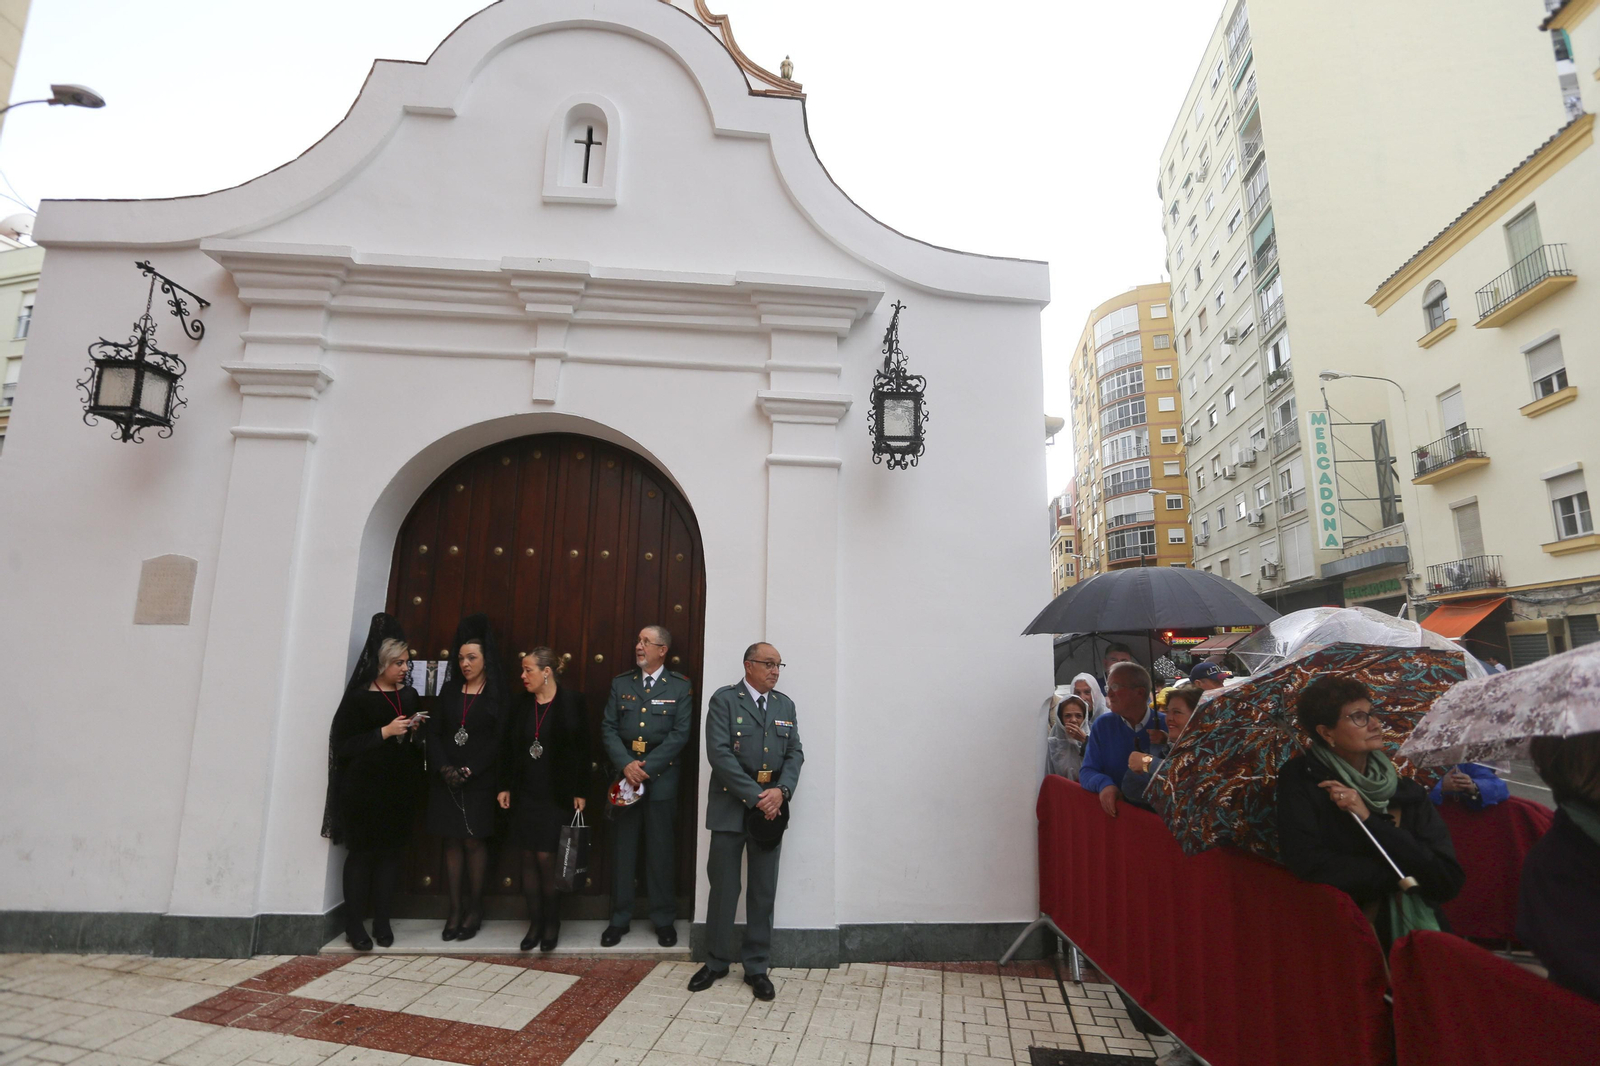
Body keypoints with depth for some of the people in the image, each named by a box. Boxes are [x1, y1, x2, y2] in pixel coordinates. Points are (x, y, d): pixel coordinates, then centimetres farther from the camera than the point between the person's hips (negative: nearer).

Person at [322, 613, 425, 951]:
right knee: (362, 853, 3)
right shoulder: (359, 697, -6)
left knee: (391, 853, 7)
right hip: (364, 789, -4)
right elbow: (342, 745, -12)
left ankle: (382, 921, 17)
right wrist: (385, 732, -18)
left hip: (399, 789, 4)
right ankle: (354, 925, 15)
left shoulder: (409, 696, 8)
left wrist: (413, 731, -4)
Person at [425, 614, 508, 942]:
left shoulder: (497, 695, -2)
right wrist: (444, 768, -11)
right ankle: (455, 909, 15)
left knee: (473, 841, 0)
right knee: (452, 841, 6)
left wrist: (469, 771, -14)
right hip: (446, 779, 3)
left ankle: (475, 909, 13)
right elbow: (434, 732, 4)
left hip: (480, 780, -3)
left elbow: (498, 740, -7)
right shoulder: (449, 689, 8)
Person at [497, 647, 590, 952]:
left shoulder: (571, 701, -8)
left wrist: (580, 792, -8)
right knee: (529, 858, 8)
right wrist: (505, 787, 7)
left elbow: (582, 749, -7)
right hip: (526, 793, 4)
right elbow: (509, 748, 10)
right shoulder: (522, 704, 5)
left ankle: (552, 922, 18)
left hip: (557, 795, -4)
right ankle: (535, 922, 23)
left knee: (547, 857, -3)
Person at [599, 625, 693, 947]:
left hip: (661, 777, -2)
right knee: (622, 850, 10)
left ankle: (664, 919, 20)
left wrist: (646, 767, -14)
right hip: (624, 775, 2)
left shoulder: (680, 687, 0)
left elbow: (680, 734, -7)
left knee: (660, 851, 6)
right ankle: (620, 919, 23)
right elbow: (608, 728, 2)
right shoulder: (620, 683, 8)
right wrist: (626, 764, -13)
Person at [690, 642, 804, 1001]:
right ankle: (716, 961, 26)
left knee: (764, 891, 9)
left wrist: (781, 791, -12)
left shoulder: (785, 705, 10)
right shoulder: (724, 700, -6)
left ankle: (756, 967, 23)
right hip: (731, 806, -4)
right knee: (723, 888, 7)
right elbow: (719, 752, -15)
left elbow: (795, 753, 6)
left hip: (771, 808, 4)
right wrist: (755, 796, -17)